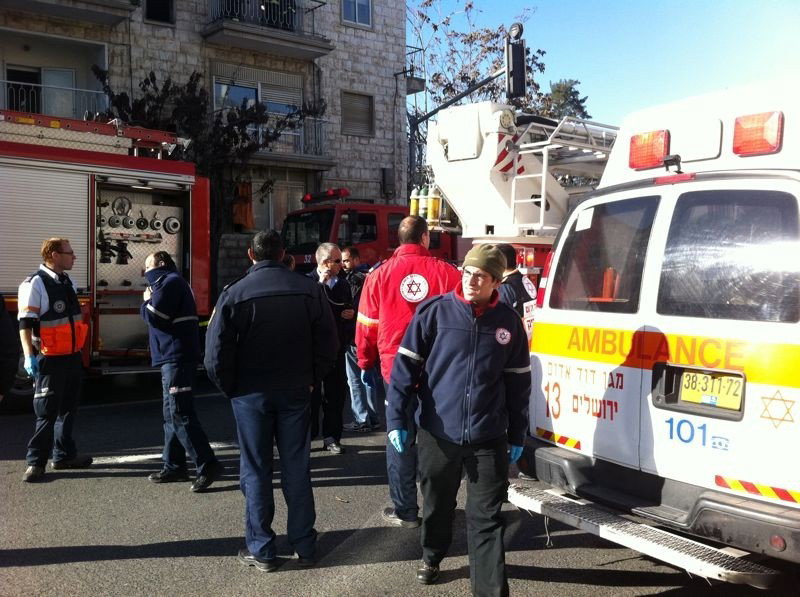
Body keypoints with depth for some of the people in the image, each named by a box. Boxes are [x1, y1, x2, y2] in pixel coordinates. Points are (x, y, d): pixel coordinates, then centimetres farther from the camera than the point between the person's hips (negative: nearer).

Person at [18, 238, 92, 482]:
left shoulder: (67, 282, 10)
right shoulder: (35, 283, -14)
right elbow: (25, 323, -16)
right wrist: (29, 356, -23)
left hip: (72, 357, 8)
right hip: (50, 360, -8)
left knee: (68, 409, 15)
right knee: (46, 413, -2)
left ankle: (64, 455, 26)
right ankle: (35, 462, 8)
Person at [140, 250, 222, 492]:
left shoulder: (171, 282, -9)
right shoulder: (169, 283, 24)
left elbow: (153, 315, -17)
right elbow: (156, 315, 23)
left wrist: (147, 301, 2)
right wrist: (150, 302, 6)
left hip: (177, 357, -11)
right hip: (173, 356, 11)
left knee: (180, 413, -13)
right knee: (172, 413, 13)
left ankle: (208, 465, -13)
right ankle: (174, 466, 19)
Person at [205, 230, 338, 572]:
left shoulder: (235, 293, -9)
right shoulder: (308, 290, -3)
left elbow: (216, 353, -10)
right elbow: (327, 342, -2)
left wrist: (230, 388, 4)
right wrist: (311, 380, 8)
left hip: (251, 394, -2)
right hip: (296, 391, 2)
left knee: (256, 471, 8)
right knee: (297, 468, 11)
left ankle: (261, 550, 15)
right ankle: (304, 546, 18)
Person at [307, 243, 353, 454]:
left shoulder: (342, 284, 13)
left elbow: (349, 308, 26)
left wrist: (351, 312, 3)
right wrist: (321, 283, -21)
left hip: (337, 345, 5)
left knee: (336, 393, 7)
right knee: (312, 391, 2)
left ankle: (331, 436, 16)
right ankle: (307, 435, 12)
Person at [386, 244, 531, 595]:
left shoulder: (509, 322, 2)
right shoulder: (435, 311, -5)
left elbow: (518, 382, 9)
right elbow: (406, 365, -4)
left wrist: (517, 434, 10)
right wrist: (397, 418, -10)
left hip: (488, 438, 0)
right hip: (438, 433, 0)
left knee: (486, 519, 3)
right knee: (437, 506, 20)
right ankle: (432, 557, 46)